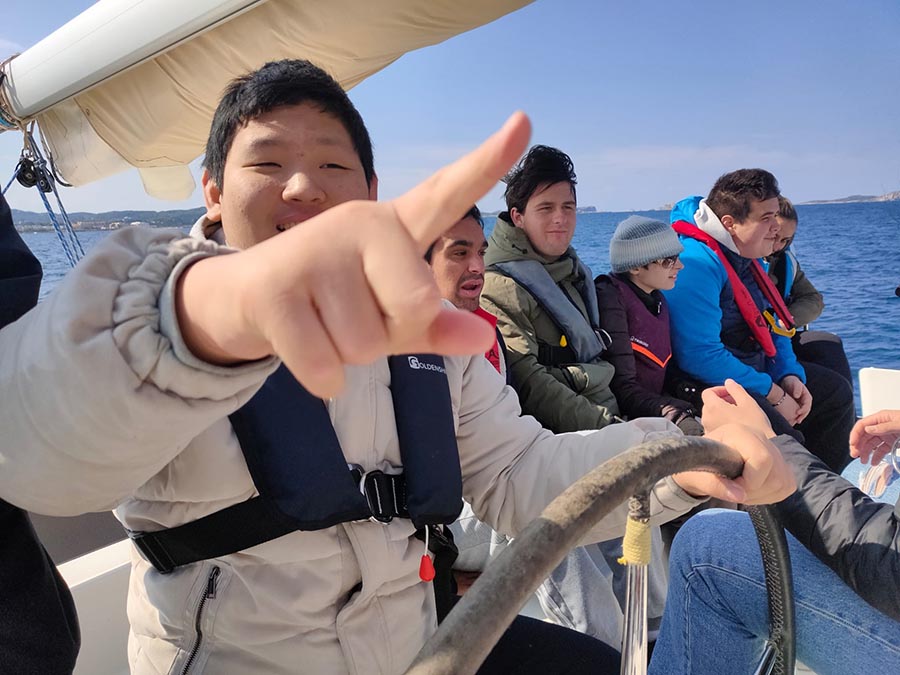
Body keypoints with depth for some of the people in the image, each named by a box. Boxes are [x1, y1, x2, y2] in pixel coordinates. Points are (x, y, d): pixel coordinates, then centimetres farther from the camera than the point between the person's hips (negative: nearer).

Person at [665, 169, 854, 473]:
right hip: (704, 382, -11)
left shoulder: (748, 256, 10)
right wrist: (775, 395, -22)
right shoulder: (696, 263, -24)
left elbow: (771, 326, 18)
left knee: (835, 391, 19)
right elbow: (700, 357, -31)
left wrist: (789, 375, -1)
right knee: (781, 436, -32)